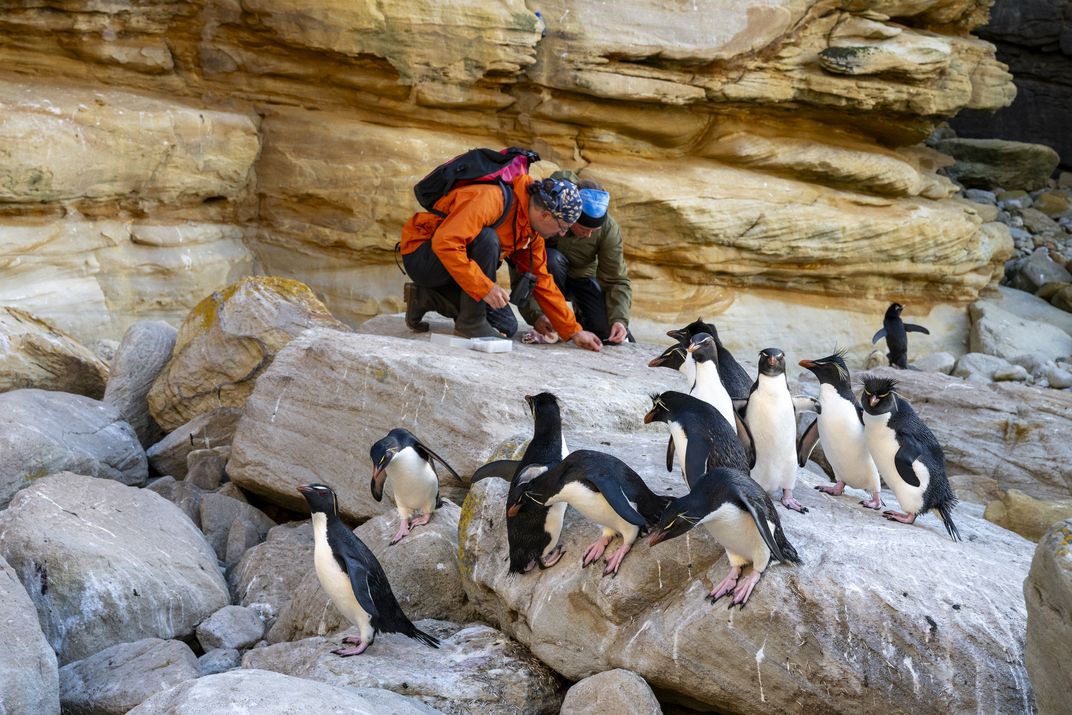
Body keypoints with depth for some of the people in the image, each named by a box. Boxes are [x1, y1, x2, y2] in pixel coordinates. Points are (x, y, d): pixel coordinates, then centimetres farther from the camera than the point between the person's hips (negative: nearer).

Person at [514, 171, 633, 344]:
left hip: (582, 276, 2)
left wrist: (619, 319, -35)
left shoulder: (609, 228, -24)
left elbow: (617, 281, -19)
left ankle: (583, 316, 15)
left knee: (610, 336, -19)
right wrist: (535, 315, -39)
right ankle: (554, 324, -17)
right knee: (552, 259, -37)